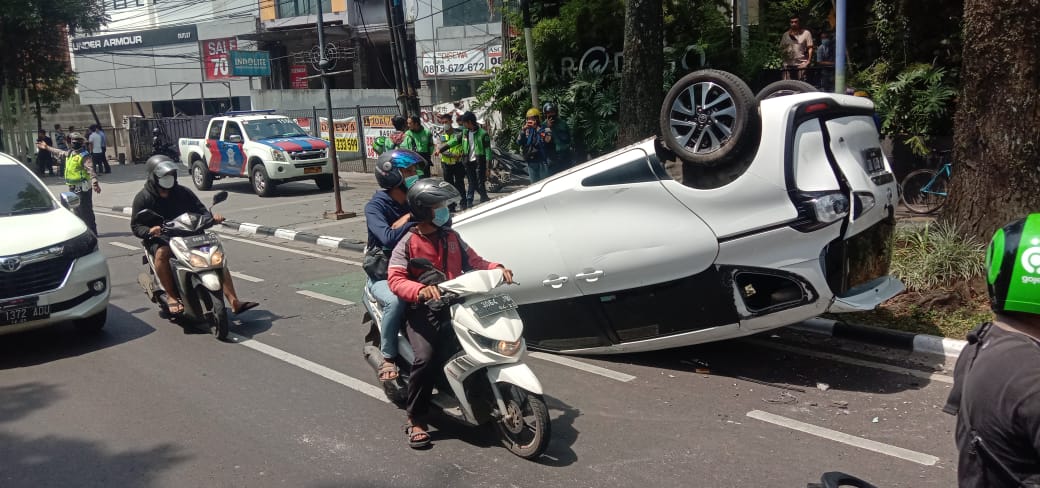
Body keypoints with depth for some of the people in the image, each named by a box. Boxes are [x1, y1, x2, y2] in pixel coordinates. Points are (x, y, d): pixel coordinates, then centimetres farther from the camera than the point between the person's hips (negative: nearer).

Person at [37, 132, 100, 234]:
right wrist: (47, 147, 45)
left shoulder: (84, 156, -15)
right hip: (73, 188, 9)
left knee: (85, 210, -8)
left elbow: (91, 170, -26)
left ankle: (92, 232, -4)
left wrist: (95, 182, -40)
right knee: (78, 210, 17)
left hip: (82, 188, -9)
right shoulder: (70, 152, 13)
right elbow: (59, 153, 35)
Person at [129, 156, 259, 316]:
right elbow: (135, 226, -4)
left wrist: (212, 217, -15)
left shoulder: (183, 193, 10)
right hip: (159, 238, -3)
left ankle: (234, 302, -17)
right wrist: (150, 230, -27)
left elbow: (200, 210, 9)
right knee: (162, 253, -40)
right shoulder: (143, 198, 1)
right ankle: (171, 296, -24)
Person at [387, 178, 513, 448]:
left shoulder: (451, 237, 13)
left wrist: (497, 268, -5)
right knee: (426, 358, -27)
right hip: (423, 310, -5)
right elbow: (395, 279, -14)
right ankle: (415, 420, -11)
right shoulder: (408, 243, -5)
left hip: (454, 304, 6)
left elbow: (473, 261, 15)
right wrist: (421, 290, -34)